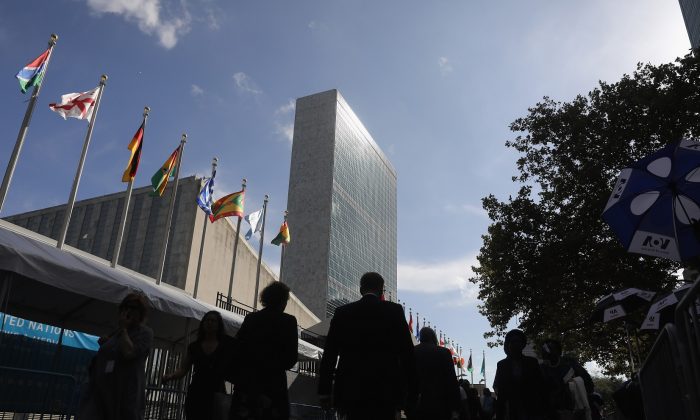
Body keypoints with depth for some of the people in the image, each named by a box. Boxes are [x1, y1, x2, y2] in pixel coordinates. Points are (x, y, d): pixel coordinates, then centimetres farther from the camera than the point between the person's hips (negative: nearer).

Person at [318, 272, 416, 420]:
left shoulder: (343, 312, 4)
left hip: (352, 389, 1)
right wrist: (410, 388, 3)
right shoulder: (394, 310, 0)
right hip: (386, 390, -1)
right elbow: (407, 351, -3)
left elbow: (329, 353, 3)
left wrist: (324, 391, 6)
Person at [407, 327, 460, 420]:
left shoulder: (412, 352, 8)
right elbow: (452, 381, -4)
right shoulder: (444, 352, 1)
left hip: (417, 406, 2)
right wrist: (455, 408, -4)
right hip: (439, 405, -2)